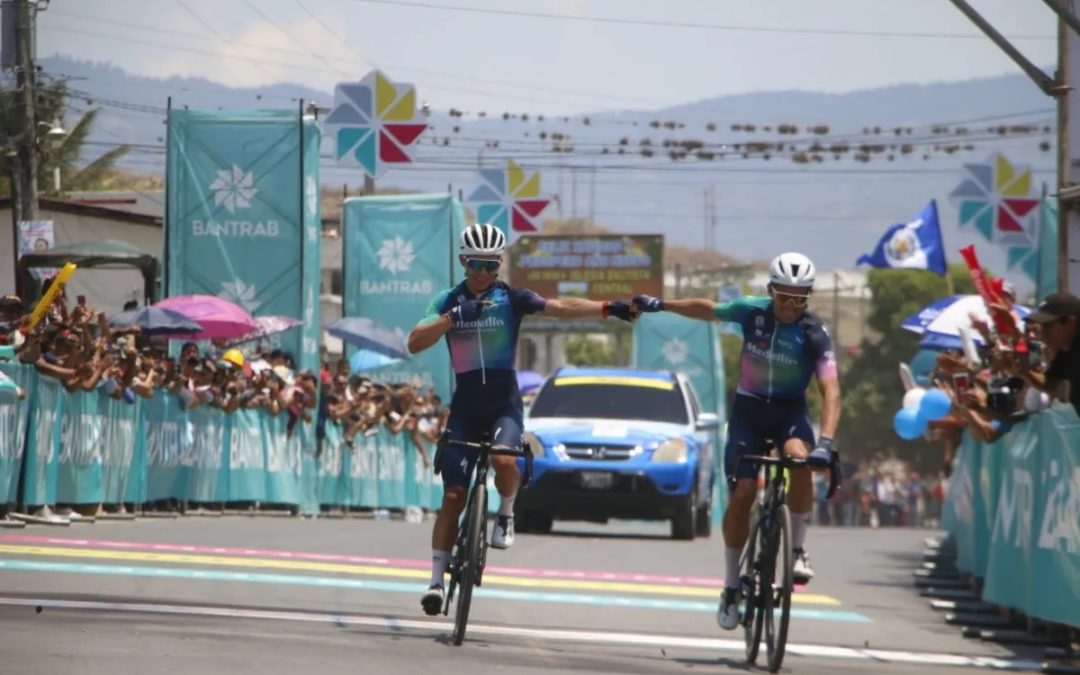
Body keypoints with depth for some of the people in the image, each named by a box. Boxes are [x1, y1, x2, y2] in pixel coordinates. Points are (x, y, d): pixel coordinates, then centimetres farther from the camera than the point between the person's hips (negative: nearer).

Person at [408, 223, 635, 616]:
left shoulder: (511, 299, -2)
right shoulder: (449, 302, 2)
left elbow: (561, 308, -13)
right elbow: (415, 343, -10)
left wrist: (608, 309, -27)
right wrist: (453, 316, -23)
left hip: (504, 402, -1)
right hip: (465, 404, 1)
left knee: (503, 458, -31)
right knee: (453, 495, -3)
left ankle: (506, 514, 0)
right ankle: (437, 579, 3)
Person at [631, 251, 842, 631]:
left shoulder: (814, 334, -18)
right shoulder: (752, 313, -12)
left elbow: (831, 391, -27)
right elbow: (708, 310, 9)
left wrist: (826, 442, -40)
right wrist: (660, 305, 11)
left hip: (790, 410, -1)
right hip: (749, 408, 1)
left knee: (800, 460, -34)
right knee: (742, 493, -11)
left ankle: (798, 549, -18)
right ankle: (731, 585, 4)